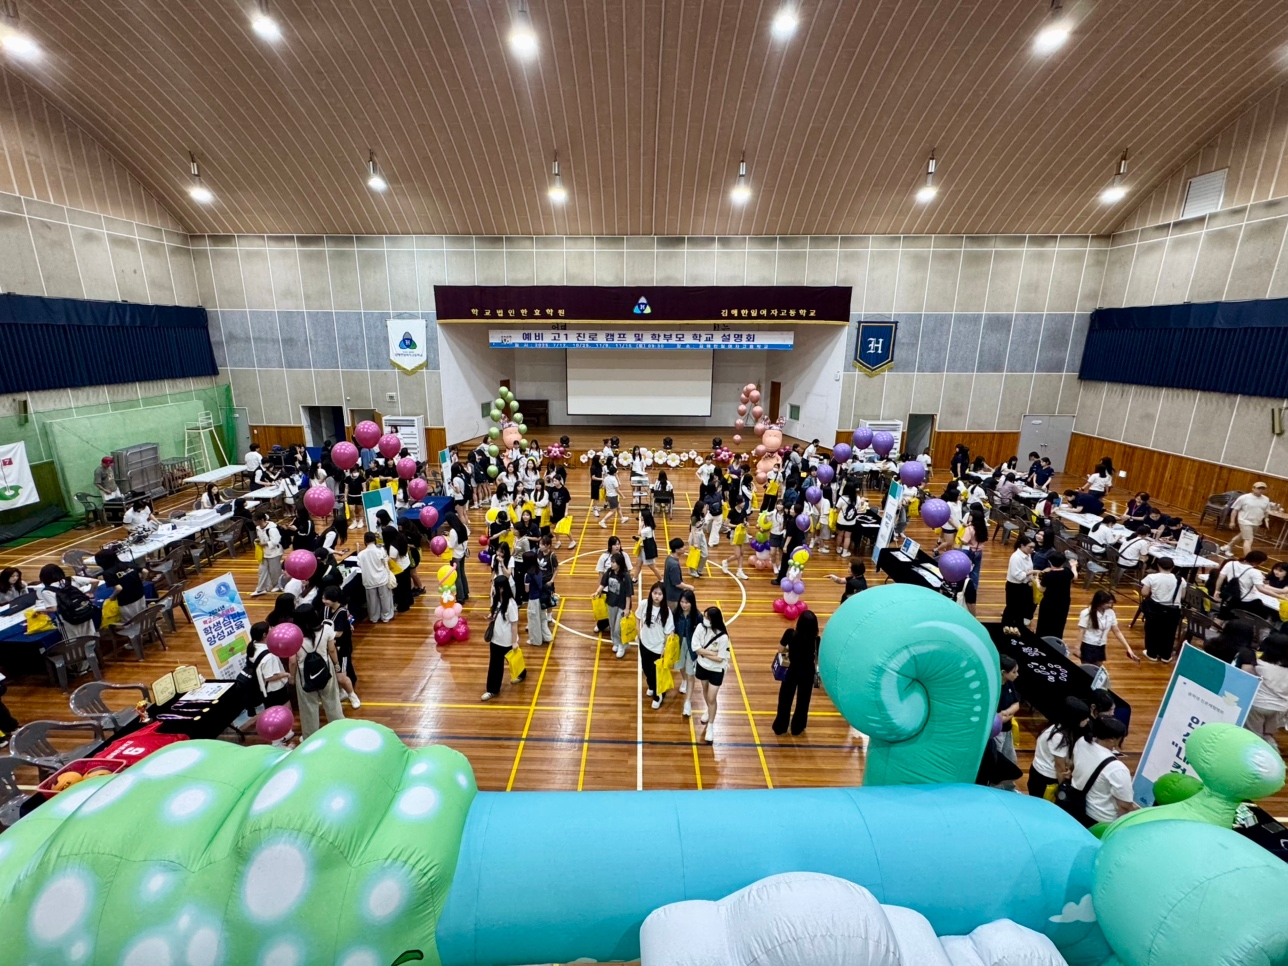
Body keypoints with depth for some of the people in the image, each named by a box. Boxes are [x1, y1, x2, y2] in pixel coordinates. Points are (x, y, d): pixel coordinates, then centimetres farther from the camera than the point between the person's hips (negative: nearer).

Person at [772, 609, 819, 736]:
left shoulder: (790, 634, -23)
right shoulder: (816, 640, -23)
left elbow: (780, 650, -11)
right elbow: (818, 659, -13)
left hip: (791, 670, 0)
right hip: (807, 672, 0)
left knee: (785, 699, 19)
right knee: (803, 700, 21)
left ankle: (780, 727, 31)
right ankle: (797, 727, 37)